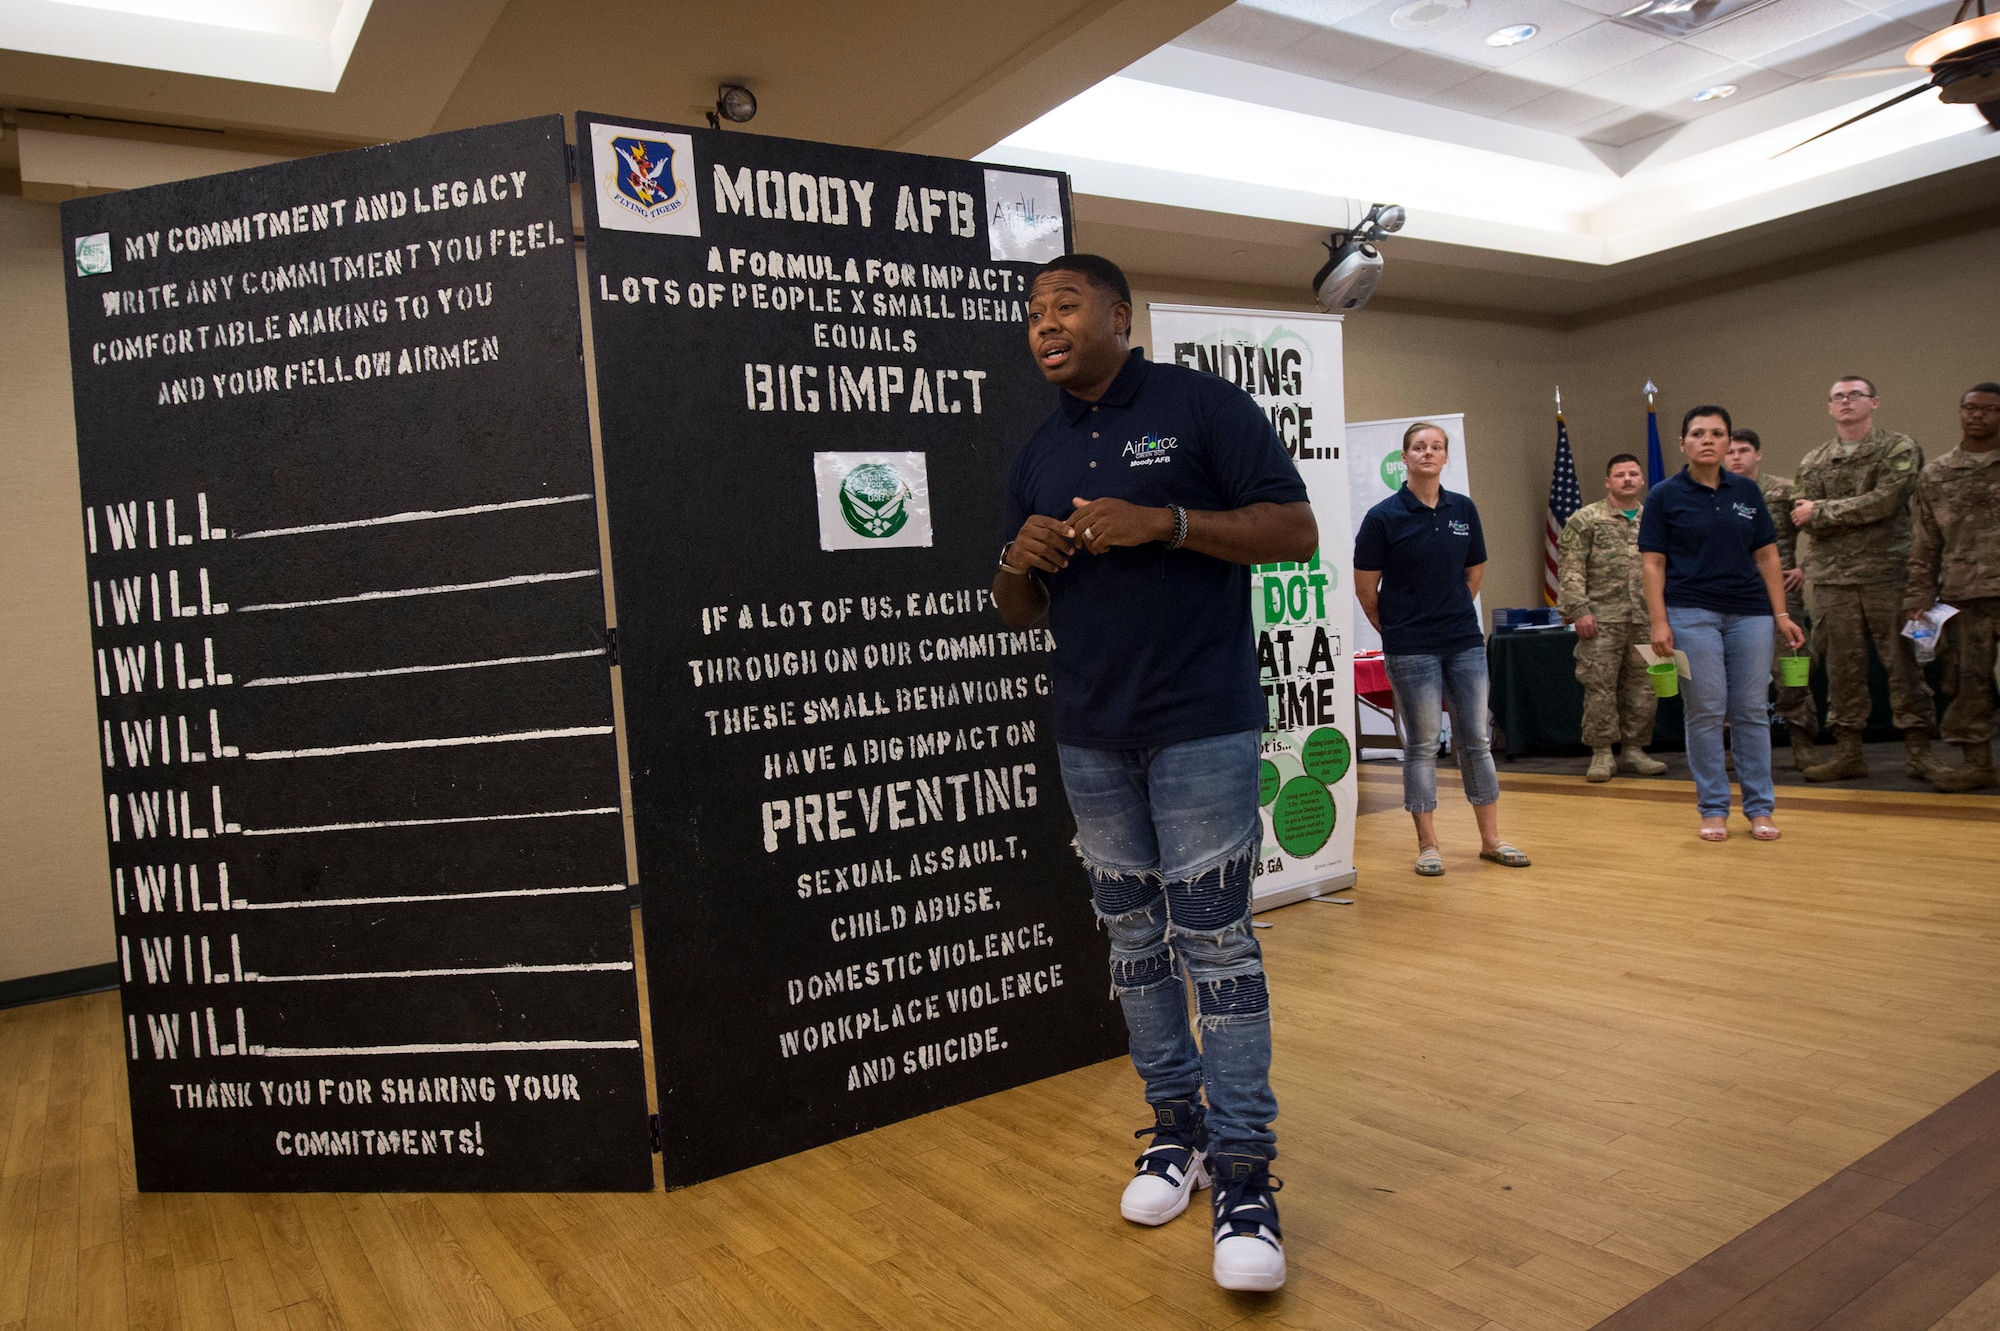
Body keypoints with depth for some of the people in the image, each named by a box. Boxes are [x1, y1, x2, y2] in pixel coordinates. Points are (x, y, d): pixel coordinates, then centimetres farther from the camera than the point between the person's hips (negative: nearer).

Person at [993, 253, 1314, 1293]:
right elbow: (1017, 612, 17)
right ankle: (1176, 1125, 26)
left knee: (1214, 943, -6)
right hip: (1090, 736, 6)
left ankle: (1243, 1169, 5)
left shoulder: (1199, 405, -1)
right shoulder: (1037, 453, 15)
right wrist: (1018, 564, -6)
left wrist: (1161, 522, -18)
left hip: (1201, 725, -6)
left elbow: (1295, 530, -7)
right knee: (1133, 940, 12)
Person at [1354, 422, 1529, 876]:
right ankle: (1427, 844, 13)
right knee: (1422, 744, 2)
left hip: (1465, 640, 4)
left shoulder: (1463, 510, 4)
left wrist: (1453, 613, 14)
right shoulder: (1384, 516, -8)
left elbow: (1475, 570, 16)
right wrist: (1393, 626, 6)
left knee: (1477, 738, 8)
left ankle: (1491, 839, 19)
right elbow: (1365, 586, -3)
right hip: (1411, 648, -4)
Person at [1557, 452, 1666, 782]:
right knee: (1600, 687, -3)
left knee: (1644, 688, 7)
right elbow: (1570, 570, -5)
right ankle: (1602, 754, 6)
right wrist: (1579, 610, -13)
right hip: (1602, 619, -4)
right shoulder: (1585, 519, 1)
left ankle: (1634, 750, 18)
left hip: (1647, 620, 4)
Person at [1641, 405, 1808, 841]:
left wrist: (1781, 614, 5)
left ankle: (1760, 809, 13)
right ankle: (1713, 810, 9)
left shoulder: (1747, 491, 10)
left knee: (1751, 711, 5)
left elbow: (1767, 556, 11)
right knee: (1705, 712, 0)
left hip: (1750, 612, 3)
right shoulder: (1665, 495, 1)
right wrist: (1659, 622, -10)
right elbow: (1652, 563, -2)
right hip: (1692, 613, -3)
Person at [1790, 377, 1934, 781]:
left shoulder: (1900, 449, 2)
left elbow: (1884, 502, -13)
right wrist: (1859, 514, -13)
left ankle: (1918, 749, 8)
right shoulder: (1813, 462, 12)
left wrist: (1824, 511, -8)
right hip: (1832, 578, 3)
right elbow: (1804, 520, 0)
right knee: (1842, 667, 5)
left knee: (1902, 661, 0)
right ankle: (1848, 751, 12)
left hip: (1887, 573, -3)